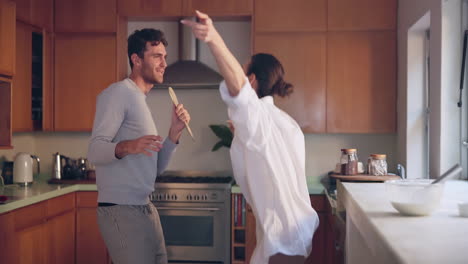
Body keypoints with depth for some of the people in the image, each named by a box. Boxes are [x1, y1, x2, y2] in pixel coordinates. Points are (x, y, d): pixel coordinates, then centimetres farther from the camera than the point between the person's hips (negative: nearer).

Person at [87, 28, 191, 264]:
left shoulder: (140, 101, 18)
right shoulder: (119, 92, -8)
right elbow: (95, 150, -19)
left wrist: (174, 131, 1)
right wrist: (127, 147, -38)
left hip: (145, 209, 9)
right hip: (120, 210, -9)